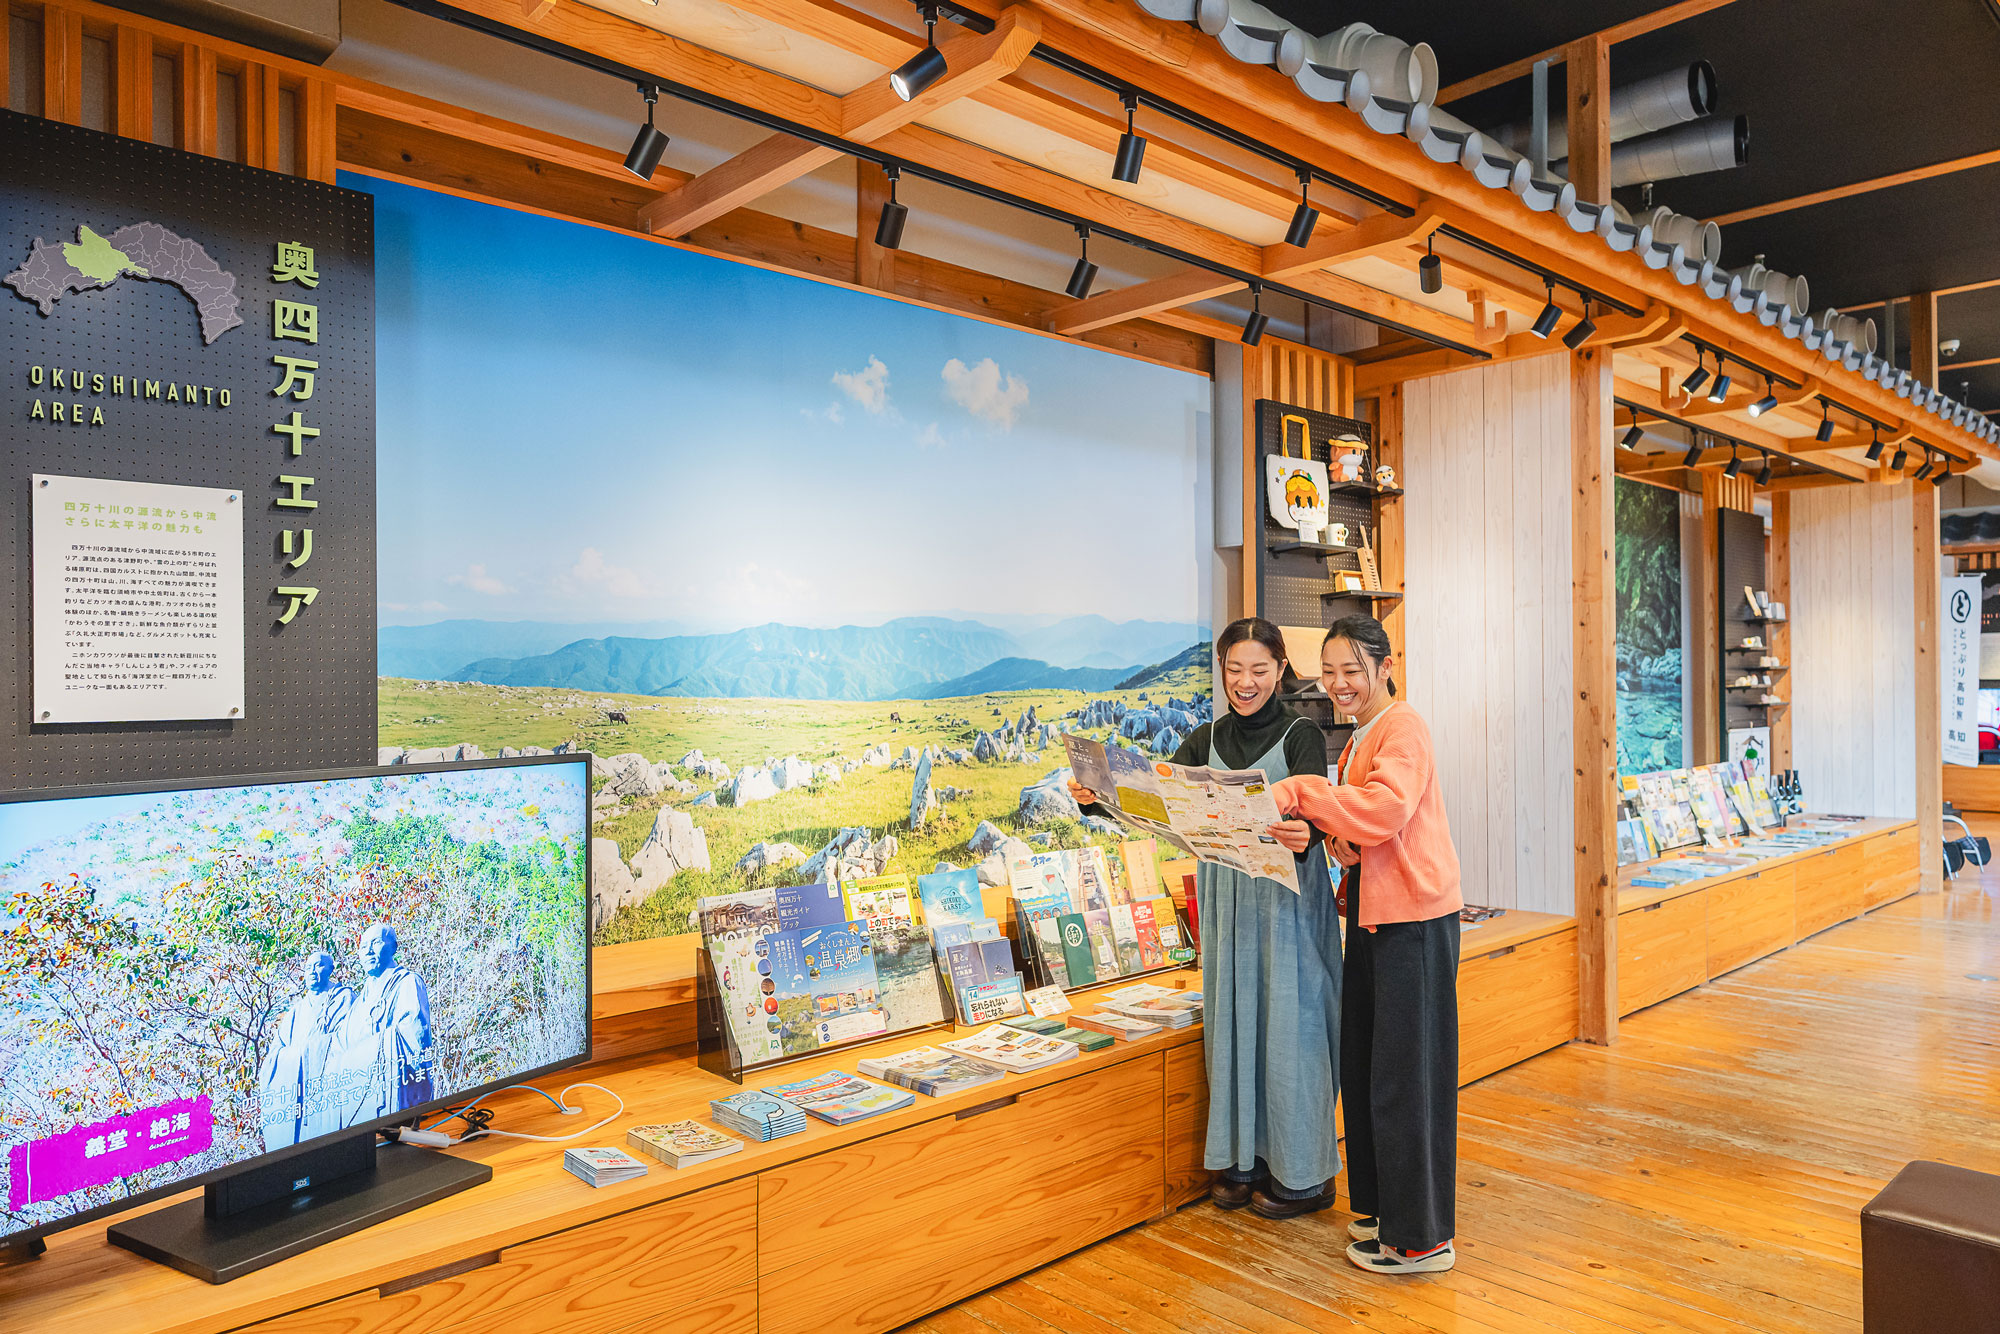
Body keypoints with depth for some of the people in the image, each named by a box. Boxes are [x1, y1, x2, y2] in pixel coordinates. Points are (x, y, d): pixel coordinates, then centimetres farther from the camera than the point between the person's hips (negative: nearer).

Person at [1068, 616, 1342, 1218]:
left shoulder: (1300, 734, -5)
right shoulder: (1207, 740, 9)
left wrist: (1303, 835, -44)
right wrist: (1099, 797, -19)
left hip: (1286, 896, -5)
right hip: (1226, 897, 5)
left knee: (1285, 1023, 1)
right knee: (1234, 1020, 11)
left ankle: (1303, 1172, 17)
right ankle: (1245, 1157, 26)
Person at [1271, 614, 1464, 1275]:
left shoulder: (1403, 728, -13)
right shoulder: (1357, 739, 16)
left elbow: (1385, 809, -28)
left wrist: (1300, 793, -25)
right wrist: (1348, 888, 3)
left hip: (1414, 919, -9)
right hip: (1372, 912, 9)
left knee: (1404, 1073, -1)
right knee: (1365, 1065, 16)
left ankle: (1419, 1237, 12)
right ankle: (1381, 1205, 32)